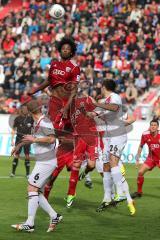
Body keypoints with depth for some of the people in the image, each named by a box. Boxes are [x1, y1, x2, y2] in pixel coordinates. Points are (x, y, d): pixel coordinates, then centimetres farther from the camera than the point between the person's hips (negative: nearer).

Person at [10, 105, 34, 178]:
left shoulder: (30, 118, 2)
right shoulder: (17, 118, -1)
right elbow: (13, 129, 5)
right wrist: (12, 140, 1)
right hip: (19, 139, -1)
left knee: (27, 156, 0)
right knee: (16, 155, -1)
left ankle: (28, 173, 6)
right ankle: (13, 172, 7)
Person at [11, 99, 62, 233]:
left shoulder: (44, 122, -15)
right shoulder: (37, 123, 13)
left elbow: (52, 138, -27)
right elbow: (33, 137, 32)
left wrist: (34, 139, -18)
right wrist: (20, 144, 38)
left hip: (46, 162, -9)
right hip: (42, 162, 9)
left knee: (32, 188, -12)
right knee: (36, 192, 9)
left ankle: (29, 224, -13)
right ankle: (54, 216, 12)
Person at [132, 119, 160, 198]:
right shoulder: (145, 134, -10)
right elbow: (141, 146, 4)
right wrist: (138, 158, 3)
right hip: (151, 158, 3)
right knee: (140, 172, -5)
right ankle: (139, 192, 14)